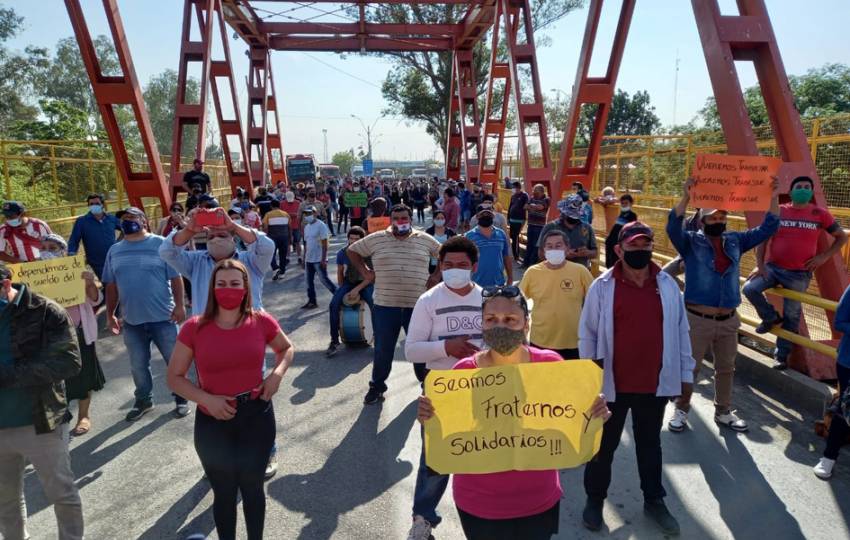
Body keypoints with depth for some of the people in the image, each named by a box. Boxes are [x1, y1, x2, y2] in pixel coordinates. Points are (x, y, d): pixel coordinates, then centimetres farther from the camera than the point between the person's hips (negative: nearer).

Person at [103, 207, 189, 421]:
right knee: (138, 365, 15)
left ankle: (181, 399, 23)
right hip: (131, 320, 4)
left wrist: (179, 305, -14)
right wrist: (110, 314, 10)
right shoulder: (114, 251, 9)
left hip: (163, 317, -4)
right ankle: (143, 400, 34)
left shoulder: (160, 244, -5)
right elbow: (111, 286, 13)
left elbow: (175, 278, -7)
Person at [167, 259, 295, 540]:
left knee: (252, 486, 18)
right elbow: (174, 377, -3)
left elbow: (287, 348, 11)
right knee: (224, 492, 16)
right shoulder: (194, 328, -11)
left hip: (256, 416, 1)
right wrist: (207, 399, -18)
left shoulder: (262, 321, -9)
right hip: (213, 421, 0)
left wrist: (278, 373, -8)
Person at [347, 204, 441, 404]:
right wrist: (364, 271, 4)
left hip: (418, 305, 0)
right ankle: (377, 386, 28)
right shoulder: (375, 239, 1)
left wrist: (436, 276, 6)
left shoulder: (425, 239, 4)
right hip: (385, 306, 0)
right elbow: (352, 250, 13)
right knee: (383, 349, 9)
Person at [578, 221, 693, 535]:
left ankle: (654, 501, 39)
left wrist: (686, 373, 8)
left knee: (650, 444, 21)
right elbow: (587, 333, -5)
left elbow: (680, 331, 6)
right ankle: (595, 498, 33)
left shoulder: (668, 285, -1)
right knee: (604, 444, 14)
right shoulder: (602, 287, -10)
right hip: (612, 384, -2)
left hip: (655, 384, 3)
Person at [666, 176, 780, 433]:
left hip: (728, 320, 5)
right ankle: (681, 410, 22)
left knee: (726, 368, 17)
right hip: (697, 319, -5)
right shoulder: (691, 241, -6)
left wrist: (773, 198, -5)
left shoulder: (736, 240, 8)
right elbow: (673, 228, -24)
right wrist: (686, 197, -34)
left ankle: (723, 412, 34)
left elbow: (768, 228, 7)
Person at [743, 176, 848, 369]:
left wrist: (824, 256, -2)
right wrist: (759, 264, -7)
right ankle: (770, 318, 7)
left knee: (791, 315, 7)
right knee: (750, 289, -21)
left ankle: (782, 354, 22)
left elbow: (842, 237, 10)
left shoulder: (820, 214, -1)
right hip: (772, 267, 1)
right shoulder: (778, 212, -1)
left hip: (799, 274, 0)